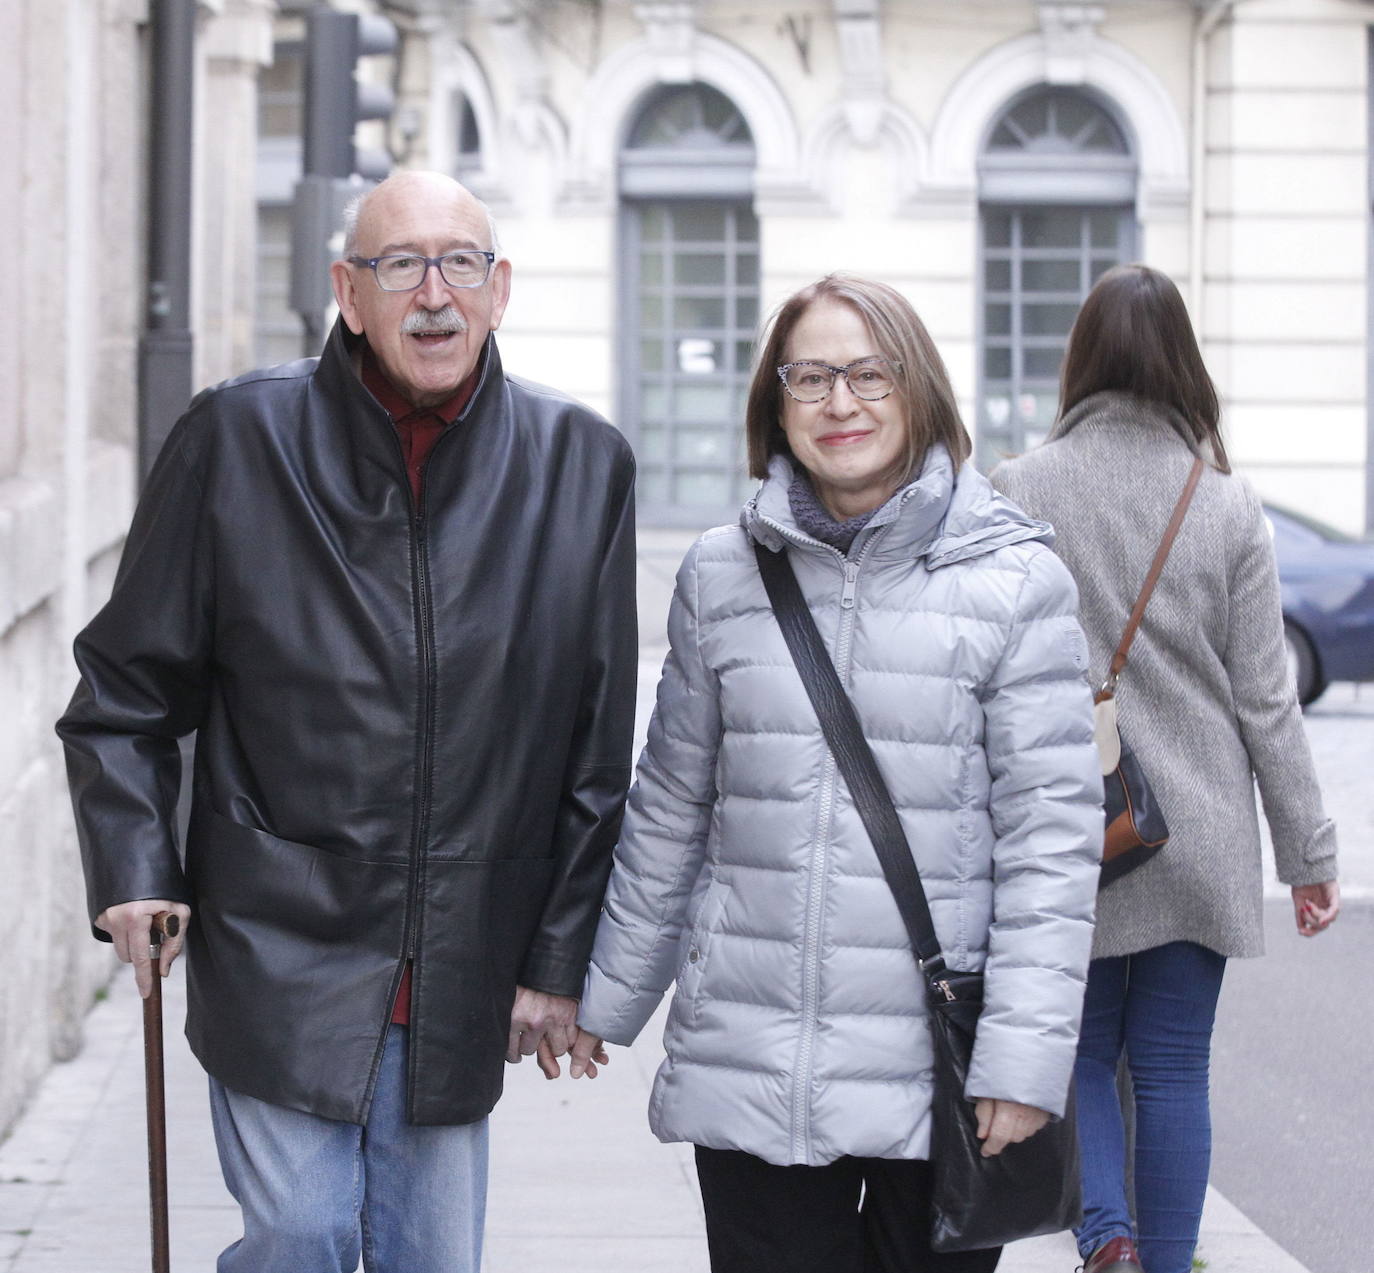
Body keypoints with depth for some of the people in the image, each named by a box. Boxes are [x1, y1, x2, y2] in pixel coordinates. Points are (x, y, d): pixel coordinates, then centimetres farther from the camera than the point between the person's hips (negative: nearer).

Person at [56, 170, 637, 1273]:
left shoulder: (582, 465, 2)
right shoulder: (238, 440, -2)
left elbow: (598, 750, 6)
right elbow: (127, 688, 4)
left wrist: (561, 960, 6)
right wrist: (132, 872, -7)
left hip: (464, 974, 2)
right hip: (279, 958, -2)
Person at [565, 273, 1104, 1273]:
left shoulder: (1016, 580, -2)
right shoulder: (723, 574, 8)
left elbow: (1052, 829, -5)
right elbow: (670, 807, 17)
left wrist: (1026, 1052, -11)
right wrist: (606, 994, 18)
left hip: (939, 1076, -2)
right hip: (749, 1069, 2)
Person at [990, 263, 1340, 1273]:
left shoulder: (1019, 493, -6)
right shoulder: (1227, 506, -4)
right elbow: (1265, 702, -2)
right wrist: (1311, 852, 5)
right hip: (1198, 839, 0)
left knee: (1082, 1053, 12)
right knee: (1173, 1071, 8)